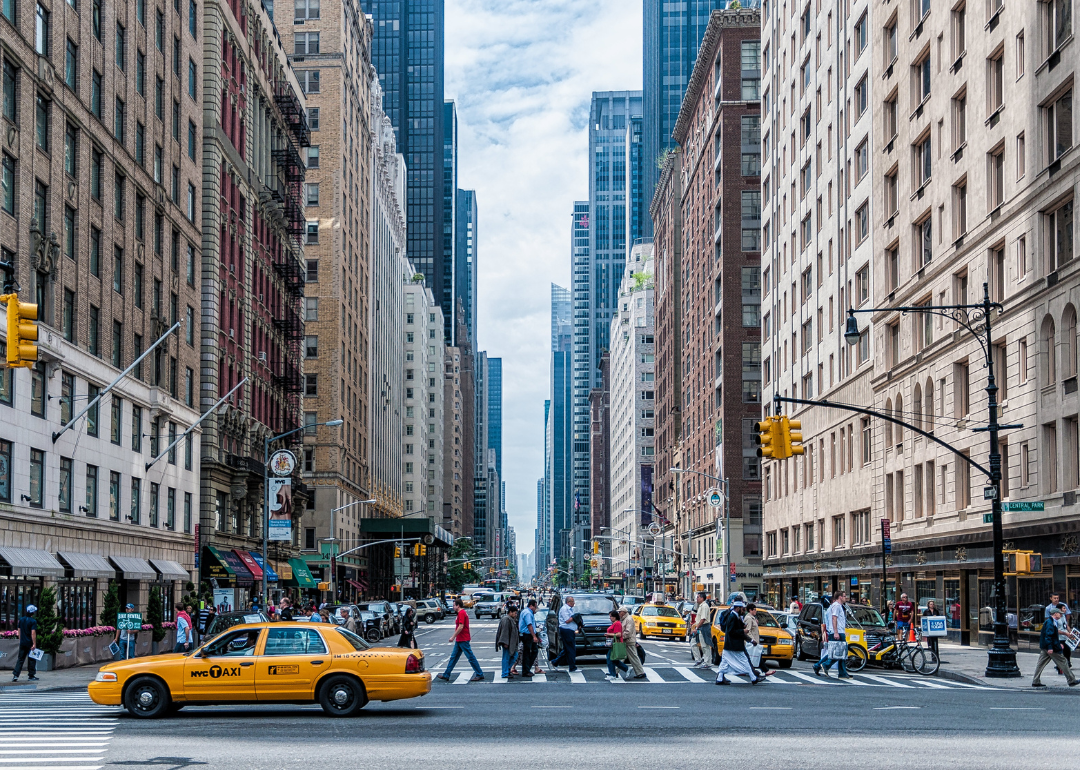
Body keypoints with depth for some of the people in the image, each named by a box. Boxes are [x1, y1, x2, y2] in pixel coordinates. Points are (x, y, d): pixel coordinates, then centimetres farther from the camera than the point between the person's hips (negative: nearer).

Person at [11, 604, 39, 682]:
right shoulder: (33, 621, -13)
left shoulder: (21, 619, 6)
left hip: (22, 643, 5)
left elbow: (19, 631, 12)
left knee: (20, 659, 7)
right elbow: (33, 633, -18)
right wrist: (34, 644, -17)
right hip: (30, 643, -5)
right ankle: (31, 675, 12)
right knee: (32, 659, 7)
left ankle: (15, 675, -4)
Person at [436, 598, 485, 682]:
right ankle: (446, 675, 14)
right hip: (459, 640, 10)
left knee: (471, 657, -5)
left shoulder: (461, 613, -16)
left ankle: (480, 675, 0)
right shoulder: (463, 612, 15)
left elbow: (461, 627, -23)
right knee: (453, 657, 11)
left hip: (463, 640, -10)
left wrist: (453, 637, -18)